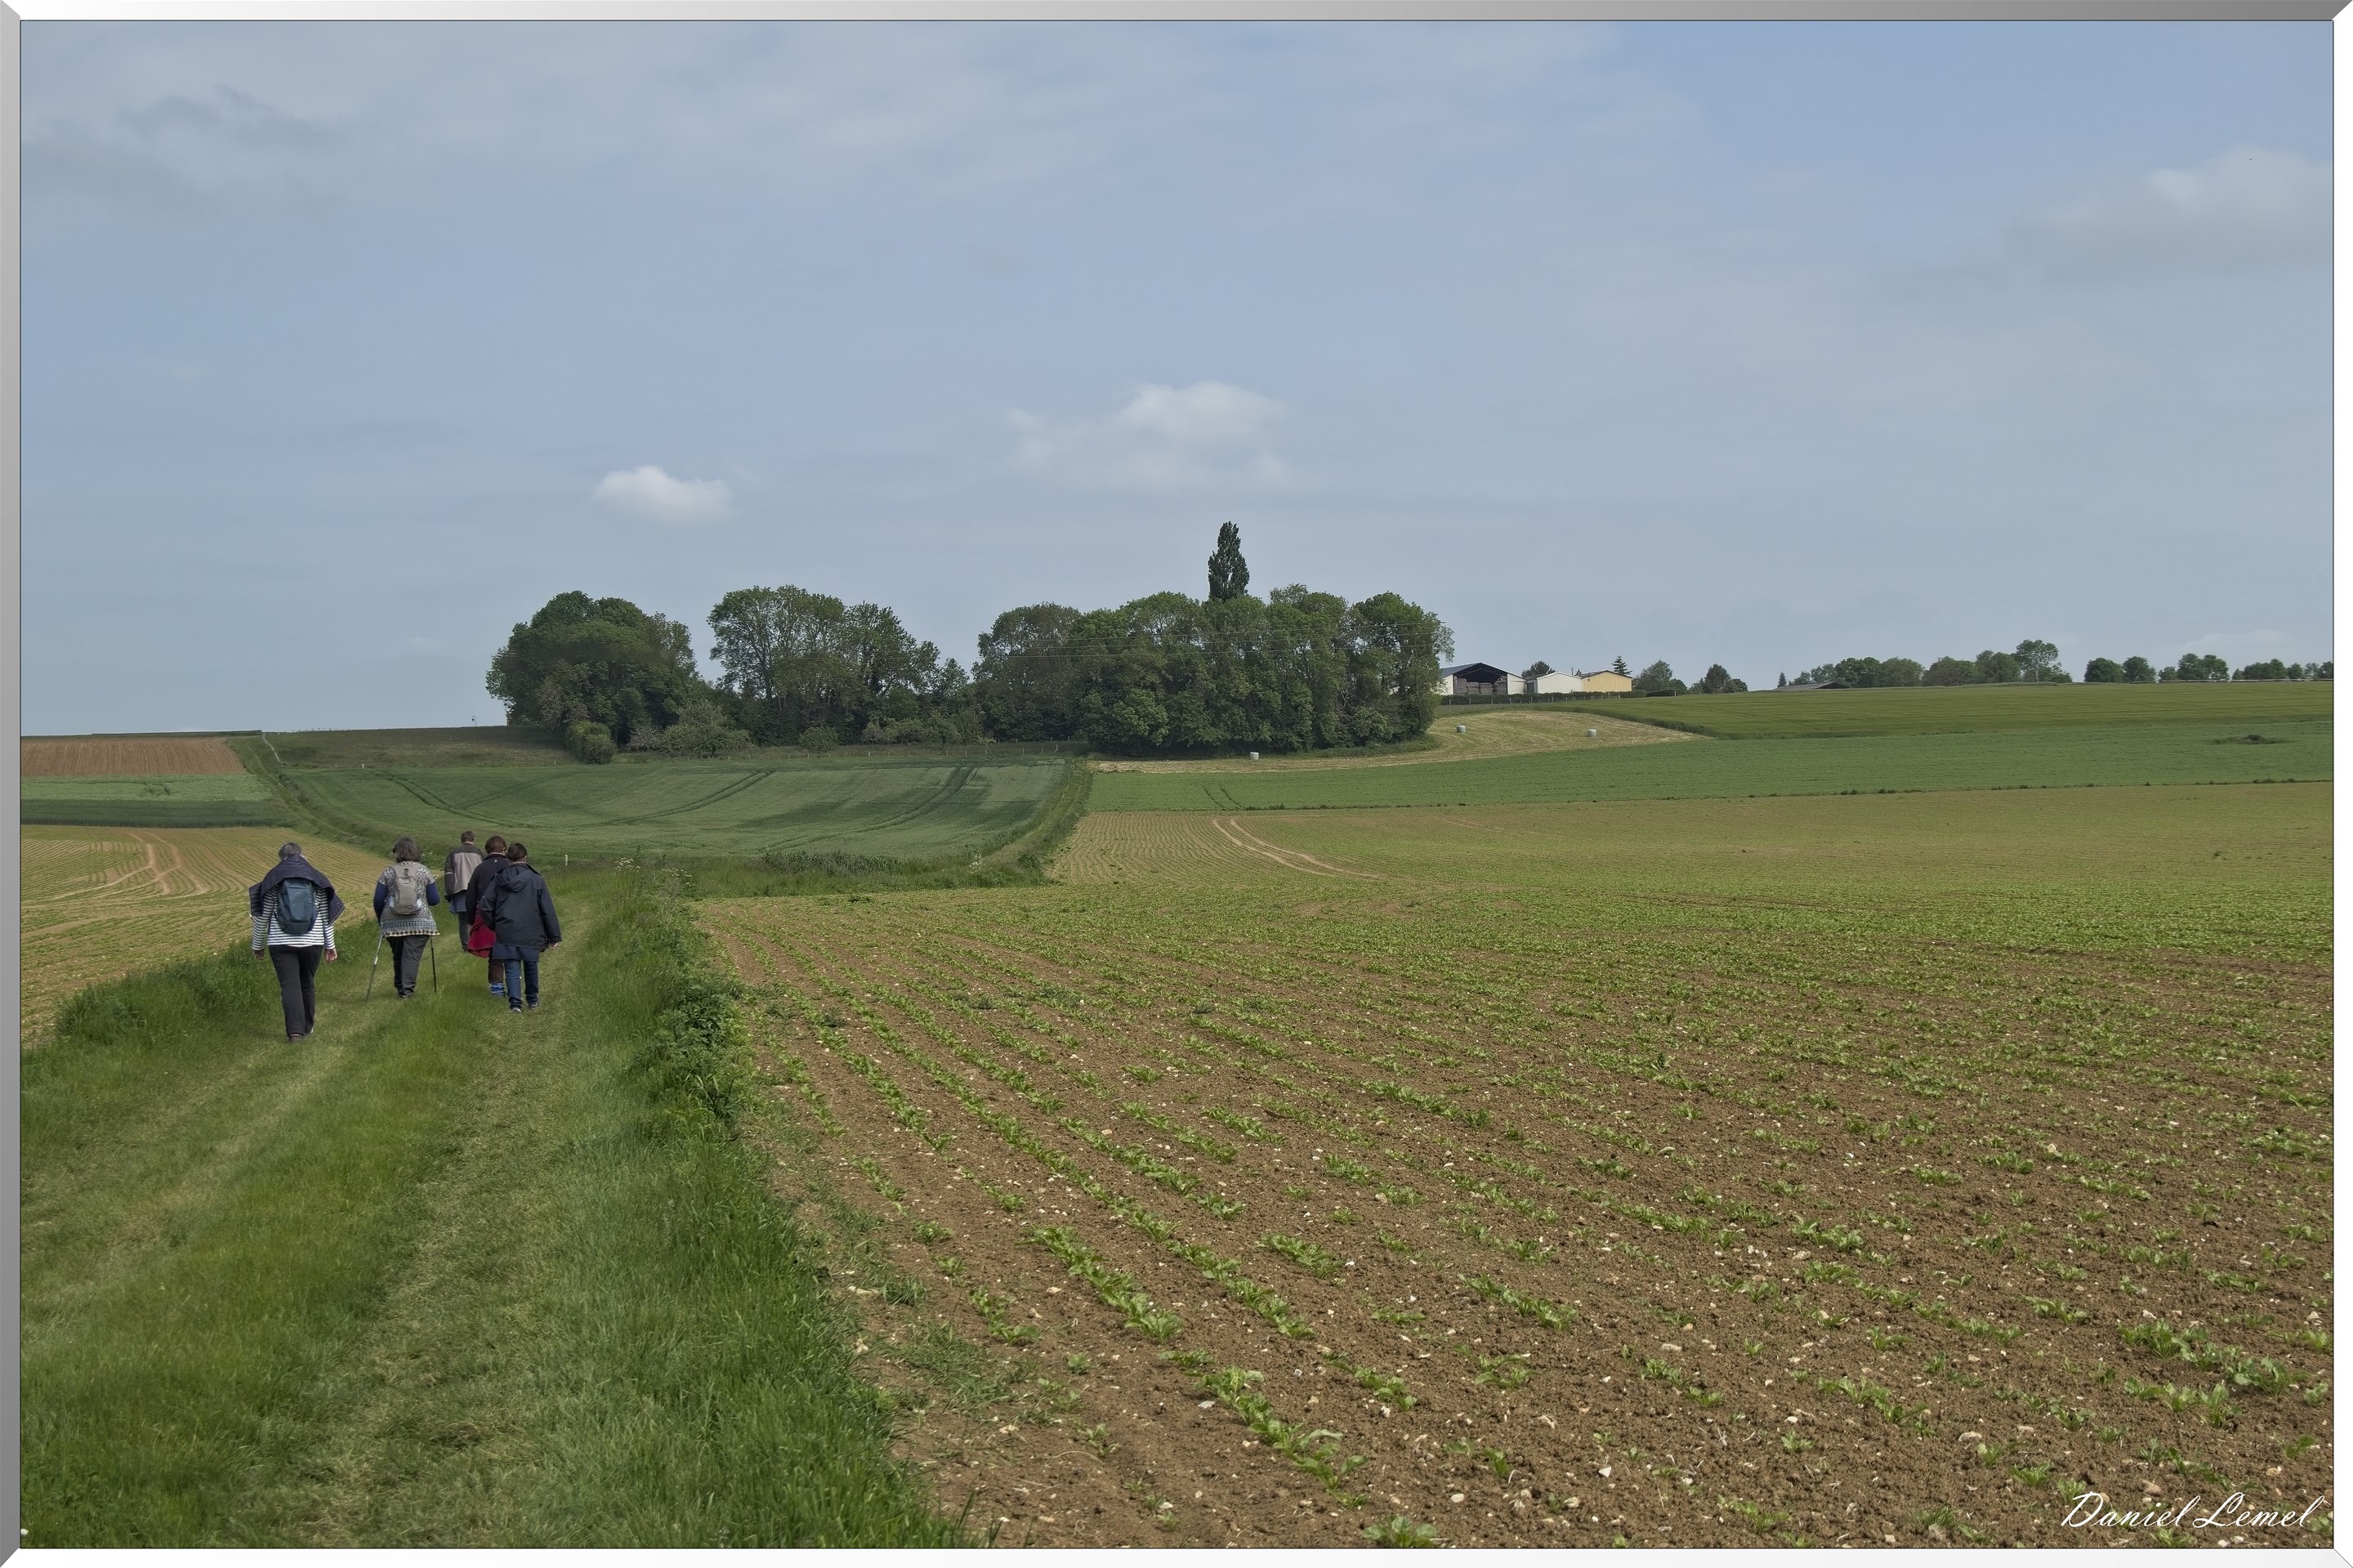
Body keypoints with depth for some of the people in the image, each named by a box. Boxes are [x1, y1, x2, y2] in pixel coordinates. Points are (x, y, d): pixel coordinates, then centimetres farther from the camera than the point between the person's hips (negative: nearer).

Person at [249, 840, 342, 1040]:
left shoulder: (273, 879, 1)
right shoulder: (317, 879, 5)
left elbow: (262, 916, 2)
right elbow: (326, 915, 5)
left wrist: (258, 945, 12)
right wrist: (330, 945, 12)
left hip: (281, 942, -2)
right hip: (312, 942, 2)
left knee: (289, 985, -4)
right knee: (308, 984, 15)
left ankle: (295, 1030, -15)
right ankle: (307, 1027, 24)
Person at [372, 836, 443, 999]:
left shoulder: (389, 872, 0)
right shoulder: (423, 871, -1)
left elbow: (379, 900, 1)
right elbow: (435, 900, 0)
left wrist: (380, 919, 17)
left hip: (393, 923, 2)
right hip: (419, 922, -2)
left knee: (398, 956, 16)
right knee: (412, 955, -2)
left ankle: (399, 987, 27)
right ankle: (407, 989, -10)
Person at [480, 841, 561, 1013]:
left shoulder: (498, 881, 1)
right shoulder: (536, 880, -4)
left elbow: (486, 908, 3)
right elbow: (547, 910, -3)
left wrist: (495, 926, 19)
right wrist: (553, 937, 2)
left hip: (506, 934, 0)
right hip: (530, 934, 0)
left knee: (512, 969, 3)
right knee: (531, 966, 18)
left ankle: (515, 1002, -10)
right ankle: (533, 999, 32)